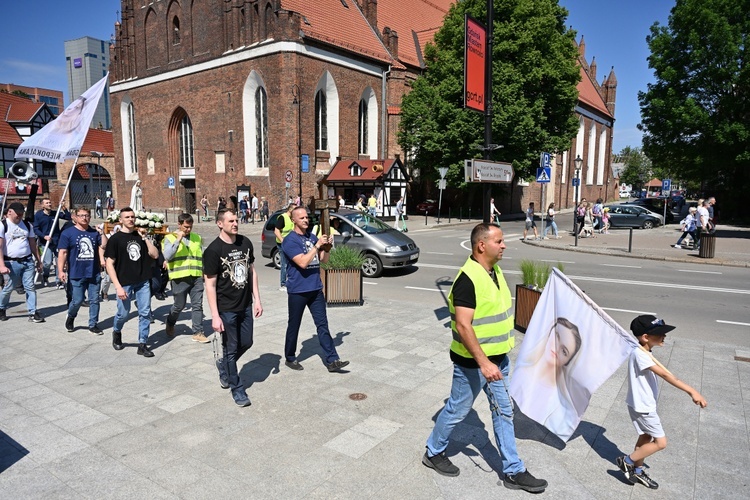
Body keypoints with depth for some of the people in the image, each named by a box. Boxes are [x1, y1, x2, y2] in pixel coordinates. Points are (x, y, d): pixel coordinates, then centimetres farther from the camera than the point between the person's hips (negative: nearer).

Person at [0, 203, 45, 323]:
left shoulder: (27, 225, 11)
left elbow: (33, 244, 16)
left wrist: (38, 261, 15)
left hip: (28, 261, 4)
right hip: (12, 263, -3)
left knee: (30, 287, 0)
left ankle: (33, 313, 3)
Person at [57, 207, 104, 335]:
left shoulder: (95, 233, 8)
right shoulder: (67, 233, -2)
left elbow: (101, 247, 12)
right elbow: (62, 253, -6)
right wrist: (61, 270, -13)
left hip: (94, 274, 3)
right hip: (76, 275, -3)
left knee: (94, 300, 7)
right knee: (77, 301, 1)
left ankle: (93, 324, 20)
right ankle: (70, 317, 33)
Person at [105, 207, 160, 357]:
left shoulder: (140, 236, 9)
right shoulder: (115, 239, -3)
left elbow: (155, 255, 3)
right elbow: (109, 264, -6)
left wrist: (145, 238, -6)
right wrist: (118, 286, -14)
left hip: (143, 282, 3)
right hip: (125, 283, -3)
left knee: (145, 313, 1)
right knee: (123, 313, 6)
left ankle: (142, 345, 10)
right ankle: (116, 331, 38)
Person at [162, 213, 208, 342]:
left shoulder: (197, 238, 12)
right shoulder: (170, 238, 0)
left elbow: (202, 257, 16)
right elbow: (167, 256, -15)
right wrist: (178, 240, -18)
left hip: (196, 277, 3)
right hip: (180, 278, -3)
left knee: (197, 305, 2)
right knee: (179, 305, 8)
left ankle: (198, 333, 7)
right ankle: (170, 324, 37)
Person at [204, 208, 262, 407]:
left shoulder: (245, 242, 0)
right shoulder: (213, 250, -15)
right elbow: (210, 284, -14)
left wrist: (257, 299, 6)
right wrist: (215, 315, -16)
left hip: (245, 305, 6)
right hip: (226, 309, -5)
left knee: (246, 343, 16)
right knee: (231, 349, 6)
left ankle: (223, 365, 44)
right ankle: (237, 390, 22)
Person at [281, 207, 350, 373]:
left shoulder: (312, 237, 9)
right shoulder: (290, 240, -11)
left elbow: (324, 260, 10)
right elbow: (303, 262, -23)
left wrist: (327, 247, -8)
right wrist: (317, 245, -21)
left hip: (316, 289, 6)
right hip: (298, 290, -5)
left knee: (322, 325, 4)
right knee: (294, 326, 9)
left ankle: (332, 361, 6)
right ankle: (290, 358, 27)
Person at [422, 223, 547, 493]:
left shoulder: (495, 271, 4)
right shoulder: (468, 279, -25)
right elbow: (463, 326, -28)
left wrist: (495, 359, 20)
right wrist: (483, 362, -30)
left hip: (497, 358, 8)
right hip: (473, 362, -8)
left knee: (503, 412, 15)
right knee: (457, 410, 10)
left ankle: (514, 471, 28)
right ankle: (433, 452, 34)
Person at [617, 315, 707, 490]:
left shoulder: (645, 353, 5)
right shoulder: (640, 354, -28)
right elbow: (665, 375, -33)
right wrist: (691, 391, -35)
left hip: (645, 405, 10)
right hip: (643, 407, -10)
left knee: (646, 437, 21)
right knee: (660, 442, 0)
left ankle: (638, 471, 36)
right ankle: (627, 461, 12)